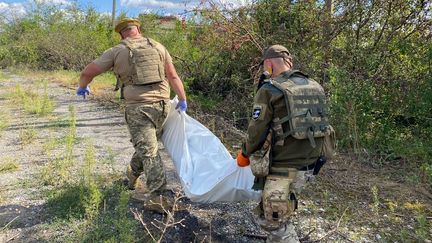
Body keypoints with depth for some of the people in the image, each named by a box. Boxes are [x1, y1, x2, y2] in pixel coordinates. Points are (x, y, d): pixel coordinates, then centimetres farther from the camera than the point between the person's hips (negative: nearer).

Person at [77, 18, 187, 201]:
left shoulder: (116, 51, 3)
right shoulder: (158, 47, 10)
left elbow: (87, 72, 5)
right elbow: (172, 76, 6)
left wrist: (82, 87, 25)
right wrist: (182, 100, 14)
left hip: (137, 107, -4)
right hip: (162, 104, 4)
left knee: (148, 152, -1)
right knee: (146, 144, 22)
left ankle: (157, 191, -5)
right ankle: (132, 178, 40)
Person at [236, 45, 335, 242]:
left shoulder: (269, 90, -12)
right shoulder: (315, 87, 9)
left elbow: (257, 131, -12)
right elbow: (320, 124, 14)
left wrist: (245, 154, 7)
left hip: (283, 168, -7)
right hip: (309, 164, 8)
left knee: (276, 224, 5)